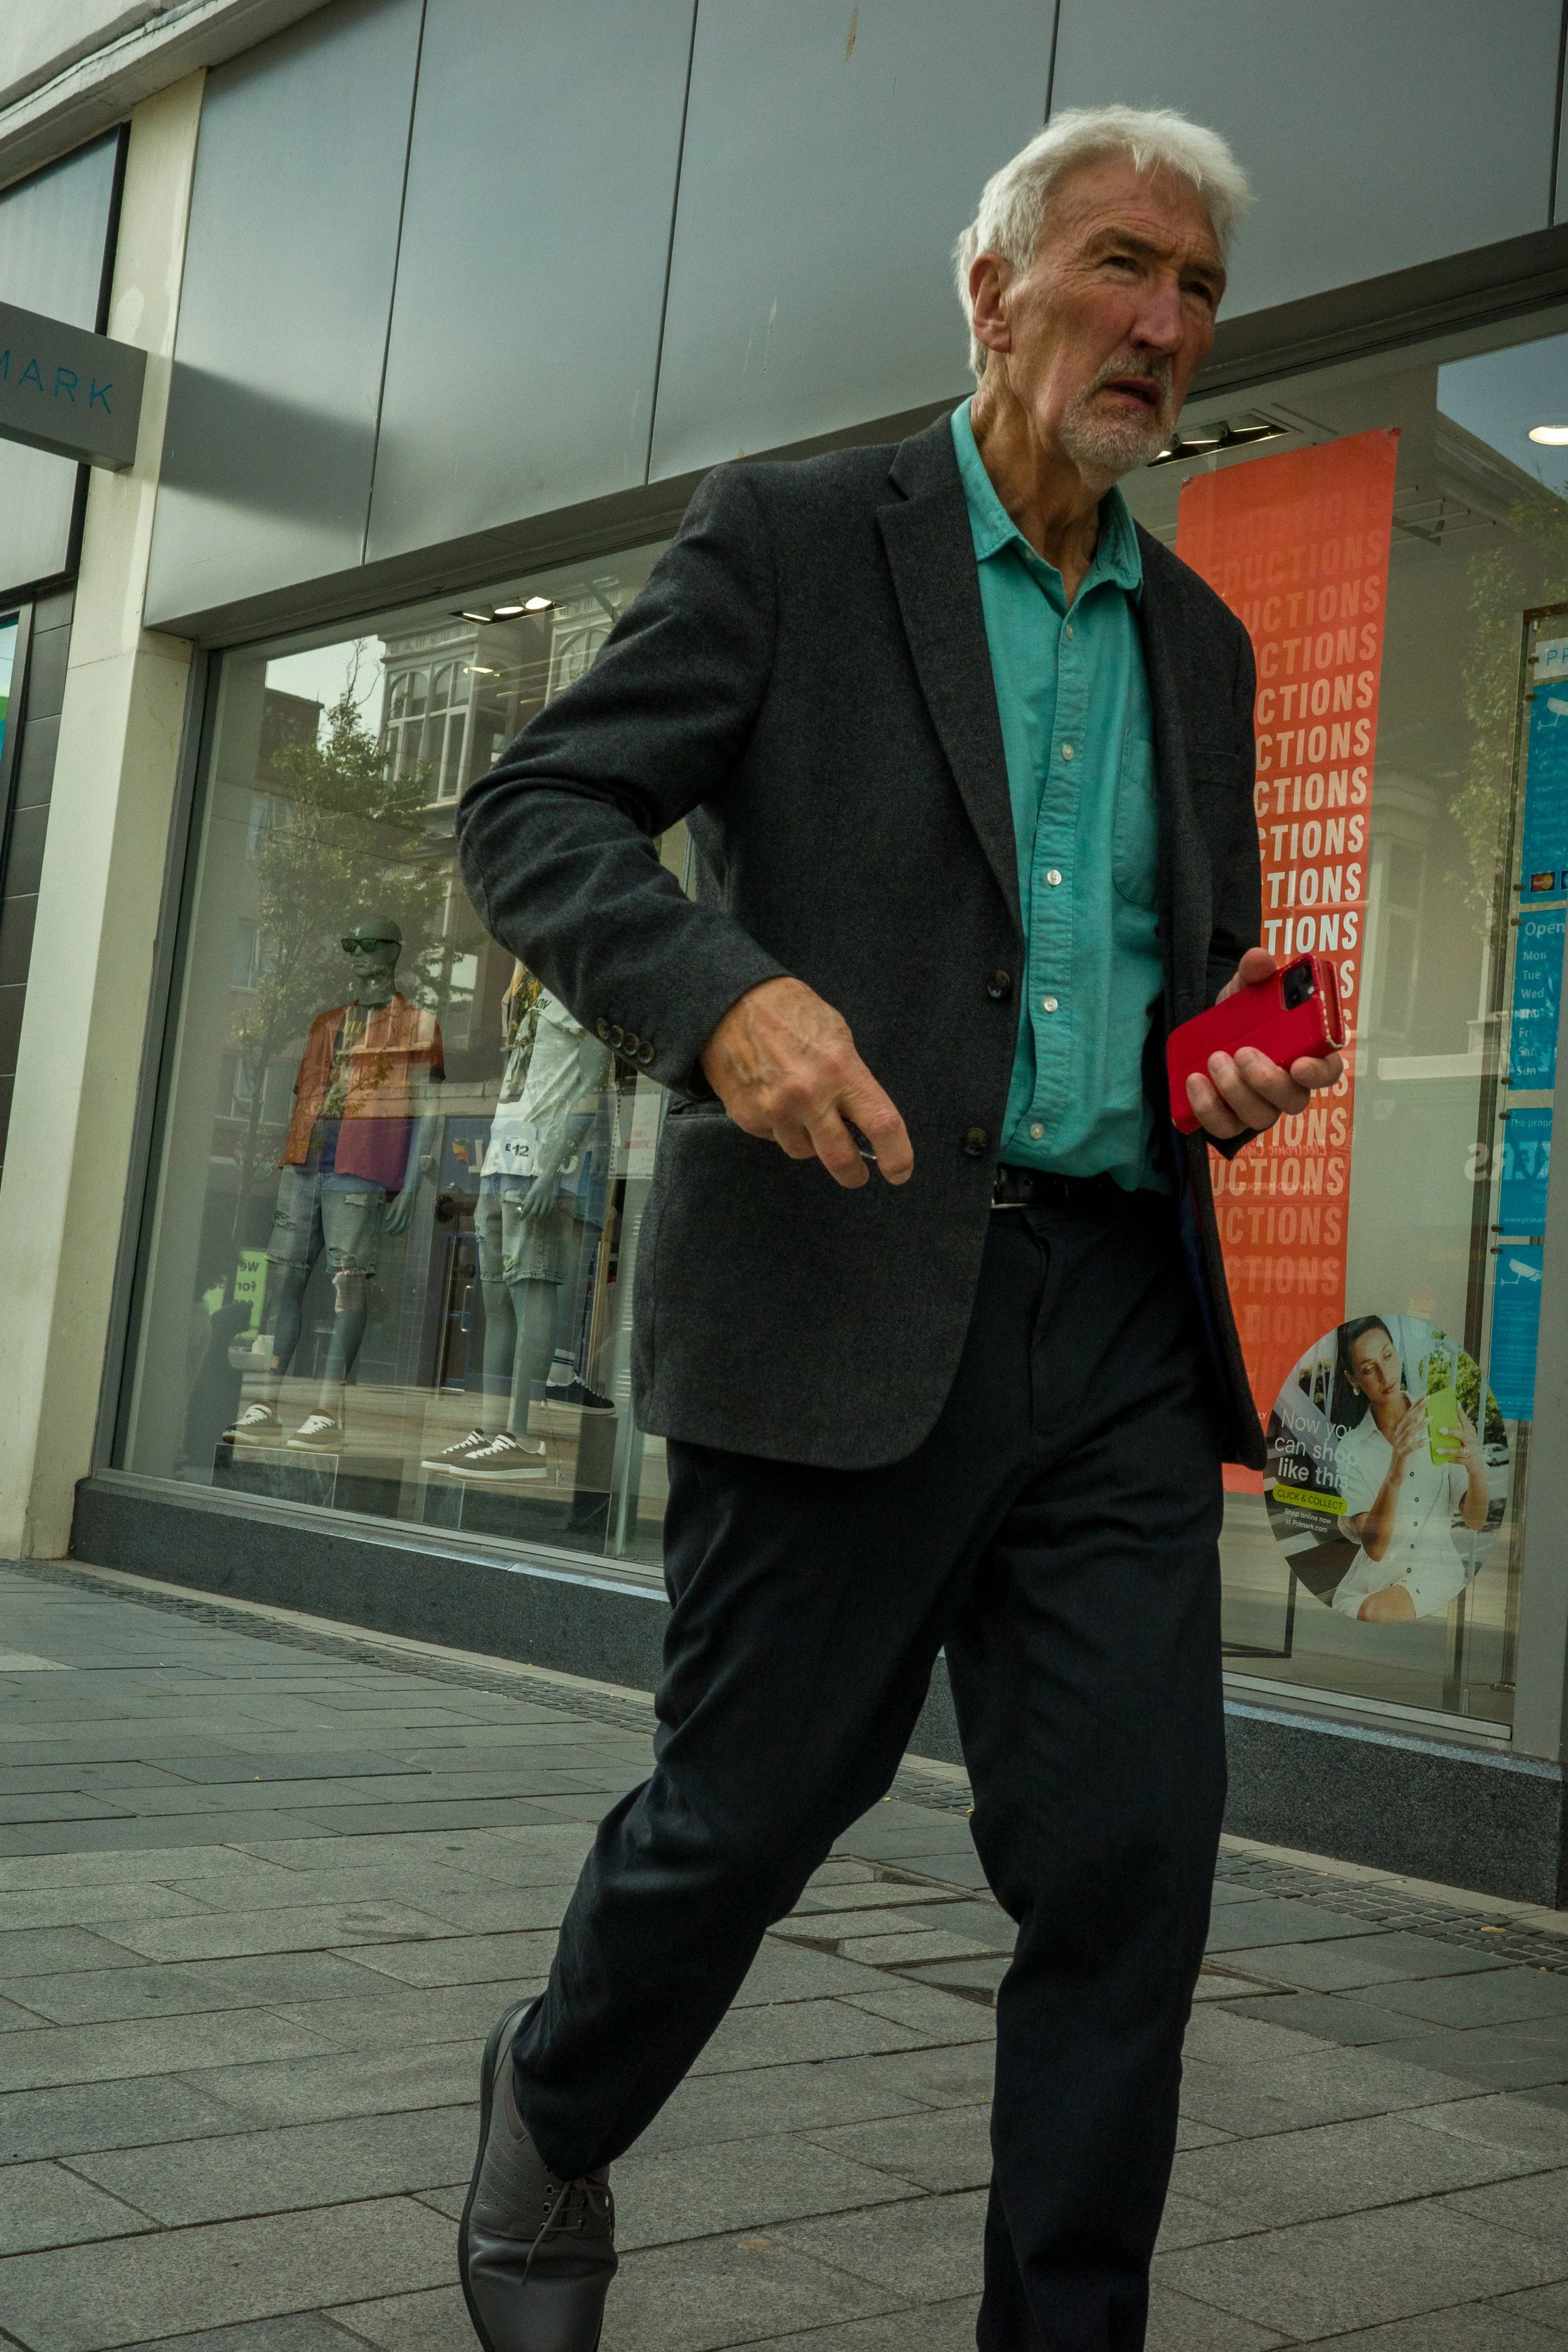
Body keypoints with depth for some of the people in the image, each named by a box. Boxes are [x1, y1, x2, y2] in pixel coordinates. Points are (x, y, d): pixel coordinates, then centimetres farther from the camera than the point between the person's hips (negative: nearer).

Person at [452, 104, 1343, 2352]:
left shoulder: (1199, 637, 19)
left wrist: (1244, 1054, 5)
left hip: (1120, 1319, 5)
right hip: (848, 1296, -5)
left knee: (1134, 1850, 1)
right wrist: (724, 990, -23)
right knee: (745, 1809, 5)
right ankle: (552, 2123, 37)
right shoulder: (792, 538, 2)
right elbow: (533, 813, -5)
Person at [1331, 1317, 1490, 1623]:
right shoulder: (1351, 1451, -4)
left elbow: (1475, 1522, -5)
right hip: (1373, 1580, 1)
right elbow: (1374, 1548, -17)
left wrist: (1476, 1467, -28)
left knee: (1375, 1612, -30)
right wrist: (1394, 1476, -35)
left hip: (1437, 1567, -1)